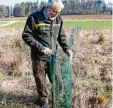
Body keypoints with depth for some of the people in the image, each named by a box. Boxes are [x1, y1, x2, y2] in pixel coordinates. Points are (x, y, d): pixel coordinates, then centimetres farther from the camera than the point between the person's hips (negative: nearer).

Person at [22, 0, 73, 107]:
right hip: (39, 56, -3)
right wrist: (40, 47, -21)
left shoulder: (59, 19, 1)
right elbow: (26, 36, -13)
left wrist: (67, 49, -6)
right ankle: (44, 98, 32)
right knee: (40, 79, 9)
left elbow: (61, 36, 10)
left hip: (53, 56, 3)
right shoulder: (34, 18, -13)